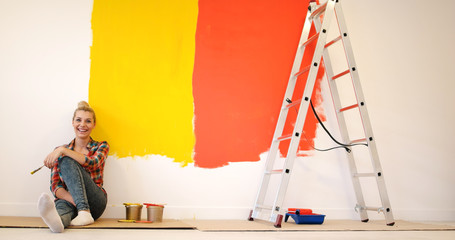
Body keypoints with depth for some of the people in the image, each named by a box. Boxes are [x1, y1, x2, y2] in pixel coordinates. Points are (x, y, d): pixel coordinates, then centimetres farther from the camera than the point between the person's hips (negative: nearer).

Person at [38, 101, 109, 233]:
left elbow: (92, 164, -15)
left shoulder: (101, 146, 9)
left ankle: (85, 213, -41)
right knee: (62, 205, -37)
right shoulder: (59, 151, 12)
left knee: (67, 161, -25)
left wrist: (63, 150, -19)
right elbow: (55, 186, 1)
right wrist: (73, 199, -19)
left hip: (94, 203, -1)